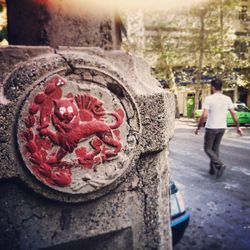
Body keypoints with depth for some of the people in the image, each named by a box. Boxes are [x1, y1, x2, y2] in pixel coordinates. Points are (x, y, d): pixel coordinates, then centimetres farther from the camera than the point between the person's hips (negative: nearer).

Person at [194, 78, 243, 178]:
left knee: (208, 149, 8)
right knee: (215, 148, 17)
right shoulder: (227, 99, 2)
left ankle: (220, 165, -10)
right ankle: (213, 169, 22)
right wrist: (238, 127, 11)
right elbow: (234, 114, 1)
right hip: (222, 128, 5)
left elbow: (204, 115, -19)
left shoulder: (208, 98, -13)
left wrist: (198, 127, -10)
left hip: (211, 128, -5)